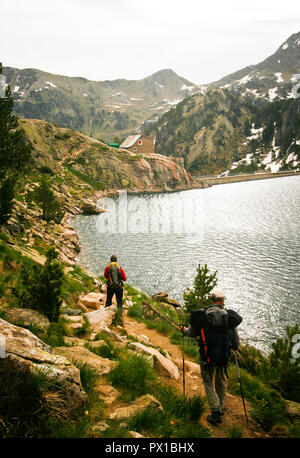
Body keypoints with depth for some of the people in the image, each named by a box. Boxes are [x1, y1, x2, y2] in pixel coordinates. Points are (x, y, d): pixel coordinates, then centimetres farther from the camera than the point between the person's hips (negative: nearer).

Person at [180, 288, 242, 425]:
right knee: (221, 382, 23)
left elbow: (192, 332, 1)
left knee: (208, 383, 14)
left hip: (207, 356, -1)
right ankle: (221, 407, 37)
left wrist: (184, 330, 23)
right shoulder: (230, 316, -10)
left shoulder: (202, 315, -12)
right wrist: (235, 347, 21)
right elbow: (235, 339, -2)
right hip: (223, 356, 2)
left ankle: (216, 412, 6)